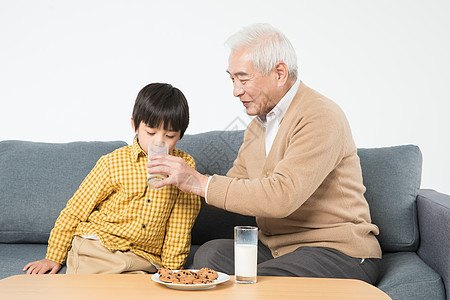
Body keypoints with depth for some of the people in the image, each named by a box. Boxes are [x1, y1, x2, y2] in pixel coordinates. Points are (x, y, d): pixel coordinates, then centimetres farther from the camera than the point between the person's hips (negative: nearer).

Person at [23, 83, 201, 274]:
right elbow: (76, 209, 5)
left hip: (142, 262, 1)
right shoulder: (114, 163, -2)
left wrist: (171, 268, 1)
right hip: (95, 249, -1)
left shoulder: (184, 165, 2)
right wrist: (54, 257, 8)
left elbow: (182, 221, 7)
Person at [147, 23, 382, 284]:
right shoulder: (259, 122, 14)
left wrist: (200, 182, -23)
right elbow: (235, 187, 17)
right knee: (210, 254, -16)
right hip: (277, 248, 7)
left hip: (340, 253, -7)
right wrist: (180, 181, 2)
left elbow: (282, 196, -28)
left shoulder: (321, 117, -17)